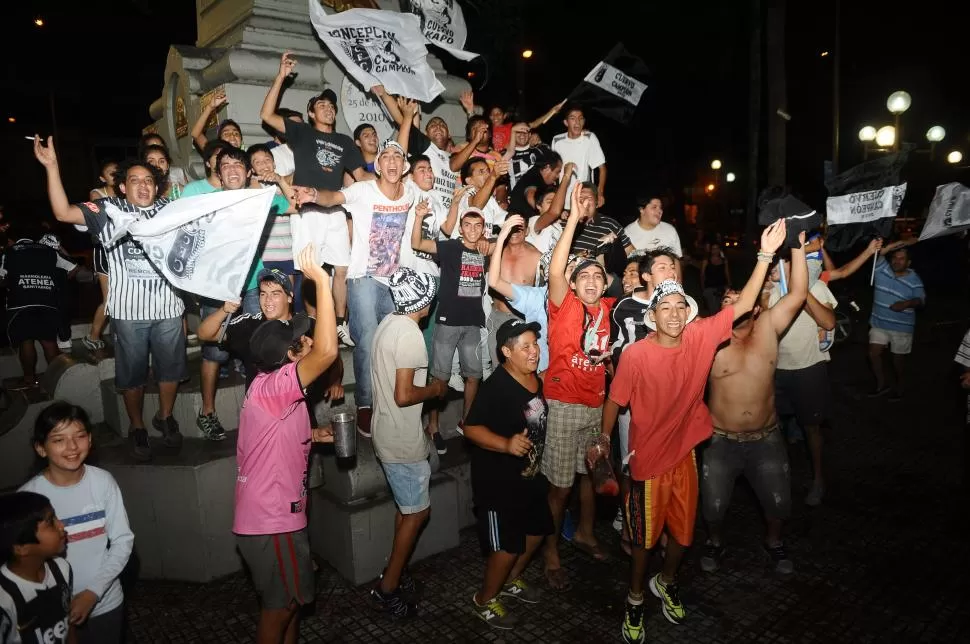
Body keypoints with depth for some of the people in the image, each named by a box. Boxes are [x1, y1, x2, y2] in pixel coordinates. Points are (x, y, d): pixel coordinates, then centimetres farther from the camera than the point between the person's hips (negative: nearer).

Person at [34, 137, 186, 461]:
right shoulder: (109, 210, 2)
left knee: (170, 367, 13)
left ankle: (165, 417, 35)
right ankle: (137, 427, 28)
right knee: (132, 373, 10)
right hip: (129, 311, -1)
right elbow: (63, 213, -8)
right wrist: (52, 166, -15)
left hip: (168, 307, 2)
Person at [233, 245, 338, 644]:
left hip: (276, 515, 9)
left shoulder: (270, 389, 6)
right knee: (279, 606, 10)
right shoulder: (271, 387, -24)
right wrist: (322, 282, -35)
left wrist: (313, 436, 7)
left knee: (291, 598, 24)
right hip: (270, 522, -9)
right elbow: (328, 352, -40)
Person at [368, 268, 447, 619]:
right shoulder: (410, 334, -23)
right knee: (417, 512, 3)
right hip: (403, 440, -10)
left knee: (407, 508, 21)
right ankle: (387, 588, 13)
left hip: (388, 434, 10)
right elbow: (403, 396, -26)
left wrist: (426, 383, 15)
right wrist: (435, 389, -10)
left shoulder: (388, 323, 7)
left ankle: (395, 572, 33)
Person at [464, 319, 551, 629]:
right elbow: (471, 428, -27)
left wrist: (536, 463, 20)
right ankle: (485, 599, 25)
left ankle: (510, 580, 44)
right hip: (497, 480, -9)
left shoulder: (536, 379, 1)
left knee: (537, 531, 21)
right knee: (508, 547, 0)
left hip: (529, 474, 9)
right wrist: (506, 444, -39)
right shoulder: (495, 386, -25)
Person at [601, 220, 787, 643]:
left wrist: (766, 254, -16)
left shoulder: (701, 337, -11)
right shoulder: (635, 355, -22)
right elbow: (614, 401, -10)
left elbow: (743, 305, -10)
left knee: (683, 532, 21)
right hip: (647, 460, -4)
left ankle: (666, 583, 51)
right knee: (645, 536, 13)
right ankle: (636, 598, 39)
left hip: (685, 453, 4)